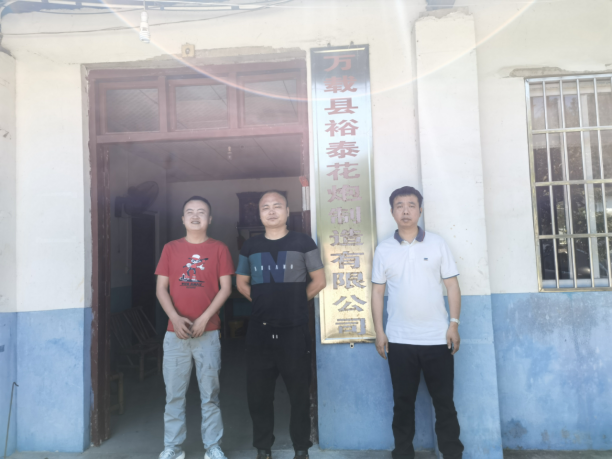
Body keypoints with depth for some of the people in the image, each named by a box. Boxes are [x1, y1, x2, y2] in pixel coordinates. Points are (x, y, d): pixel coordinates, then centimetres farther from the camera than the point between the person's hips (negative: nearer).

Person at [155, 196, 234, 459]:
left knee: (210, 393, 5)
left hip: (208, 332, -1)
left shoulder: (219, 249, 3)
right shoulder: (171, 249, 8)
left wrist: (204, 318, -11)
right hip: (175, 333, 2)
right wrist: (175, 318, -10)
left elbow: (225, 288, -2)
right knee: (174, 393, 8)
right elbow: (161, 289, 4)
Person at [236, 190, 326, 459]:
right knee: (258, 392, 10)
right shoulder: (250, 247, 8)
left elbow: (319, 281, 3)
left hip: (294, 330, -2)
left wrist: (296, 301, 2)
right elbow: (242, 283, 16)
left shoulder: (303, 243, 0)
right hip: (260, 330, 3)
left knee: (299, 392, 7)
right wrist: (264, 302, 6)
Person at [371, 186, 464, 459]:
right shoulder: (383, 249, 3)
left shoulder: (437, 243, 2)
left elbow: (452, 285, 3)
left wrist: (454, 324, -5)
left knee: (444, 401, 9)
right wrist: (379, 331, 0)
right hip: (399, 340, 1)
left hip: (437, 337, 0)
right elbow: (377, 292, 5)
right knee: (403, 401, 11)